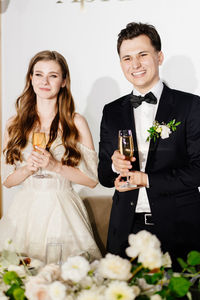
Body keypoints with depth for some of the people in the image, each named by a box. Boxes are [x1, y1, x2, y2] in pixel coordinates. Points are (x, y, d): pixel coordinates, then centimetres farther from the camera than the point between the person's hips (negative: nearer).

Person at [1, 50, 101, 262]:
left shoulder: (75, 123, -1)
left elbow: (92, 179, -3)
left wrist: (56, 167, -14)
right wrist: (28, 169, -10)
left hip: (61, 212, -2)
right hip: (25, 211, 2)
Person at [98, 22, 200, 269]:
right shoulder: (112, 112, 11)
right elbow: (103, 176, 13)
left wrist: (145, 179, -11)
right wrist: (114, 165, -9)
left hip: (178, 230, -3)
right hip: (126, 230, 3)